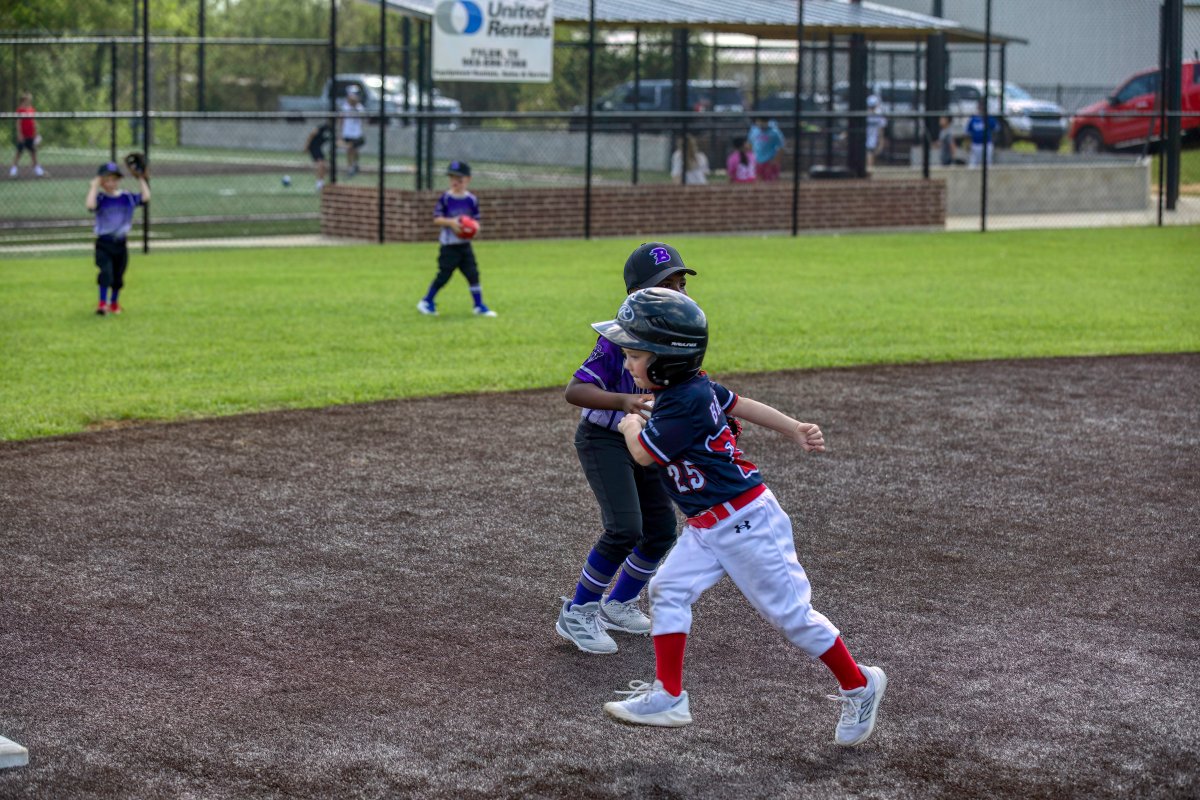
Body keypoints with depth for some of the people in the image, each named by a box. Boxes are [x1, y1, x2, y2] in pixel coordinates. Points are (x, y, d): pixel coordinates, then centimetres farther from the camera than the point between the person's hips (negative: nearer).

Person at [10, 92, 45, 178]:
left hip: (31, 136, 5)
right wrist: (19, 134, -16)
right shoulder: (20, 110, -10)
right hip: (23, 136, -5)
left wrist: (36, 134, 12)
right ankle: (14, 170, 6)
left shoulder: (32, 110, 7)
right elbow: (18, 123, -11)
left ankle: (37, 169, 17)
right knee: (19, 152, 0)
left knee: (33, 152, 10)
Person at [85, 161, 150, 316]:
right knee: (106, 271, -22)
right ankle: (102, 303, -15)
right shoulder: (100, 198, -8)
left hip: (120, 245, 4)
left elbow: (146, 197, -4)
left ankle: (114, 303, 32)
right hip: (103, 245, -4)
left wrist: (141, 179, 2)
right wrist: (94, 187, -22)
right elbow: (90, 205, -28)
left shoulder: (127, 198, 3)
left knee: (118, 277, 12)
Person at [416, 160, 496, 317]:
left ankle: (479, 306, 9)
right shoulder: (445, 198, -7)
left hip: (465, 244, 3)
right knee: (443, 275, 0)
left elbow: (476, 221, 9)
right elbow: (436, 219, -6)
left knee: (473, 274, 1)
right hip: (449, 245, -3)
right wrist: (451, 222, -22)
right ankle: (426, 302, 16)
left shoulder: (471, 200, 2)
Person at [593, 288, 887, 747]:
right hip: (707, 527, 10)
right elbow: (739, 405, 14)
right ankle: (669, 698, 2)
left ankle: (859, 686, 17)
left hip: (745, 522, -10)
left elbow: (645, 454, -15)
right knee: (668, 591, 0)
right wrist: (794, 430, 17)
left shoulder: (684, 403, -25)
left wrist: (632, 425, 7)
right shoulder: (694, 386, 4)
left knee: (789, 612, 0)